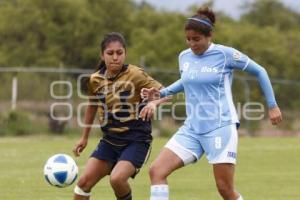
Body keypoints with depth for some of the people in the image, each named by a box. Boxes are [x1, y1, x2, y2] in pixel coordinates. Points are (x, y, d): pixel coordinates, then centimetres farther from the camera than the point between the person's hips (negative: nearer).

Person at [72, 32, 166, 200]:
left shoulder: (135, 74, -13)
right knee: (84, 181, -2)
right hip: (110, 140, 5)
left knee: (117, 178, -26)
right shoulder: (95, 80, 1)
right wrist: (84, 138, 26)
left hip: (136, 140, -5)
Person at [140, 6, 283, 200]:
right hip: (192, 128, 6)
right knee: (156, 171, -9)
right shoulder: (184, 56, 8)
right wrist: (161, 93, 15)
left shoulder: (225, 54, -8)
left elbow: (259, 72, 3)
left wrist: (272, 106, 5)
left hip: (221, 127, -6)